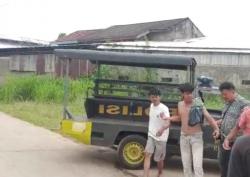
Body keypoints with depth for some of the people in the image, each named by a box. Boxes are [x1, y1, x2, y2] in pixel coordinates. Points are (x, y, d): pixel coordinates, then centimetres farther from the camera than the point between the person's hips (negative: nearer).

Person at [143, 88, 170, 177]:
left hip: (161, 137, -5)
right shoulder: (151, 105, 3)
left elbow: (168, 123, -33)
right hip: (151, 135, 5)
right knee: (147, 154, -10)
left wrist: (162, 129, -54)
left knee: (159, 159, 8)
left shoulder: (164, 109, -20)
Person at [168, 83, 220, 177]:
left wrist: (216, 128, -35)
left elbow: (208, 117, -20)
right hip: (184, 137, 5)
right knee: (186, 165, 12)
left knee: (197, 165, -11)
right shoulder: (180, 104, 6)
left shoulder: (198, 104, -11)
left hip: (197, 137, -5)